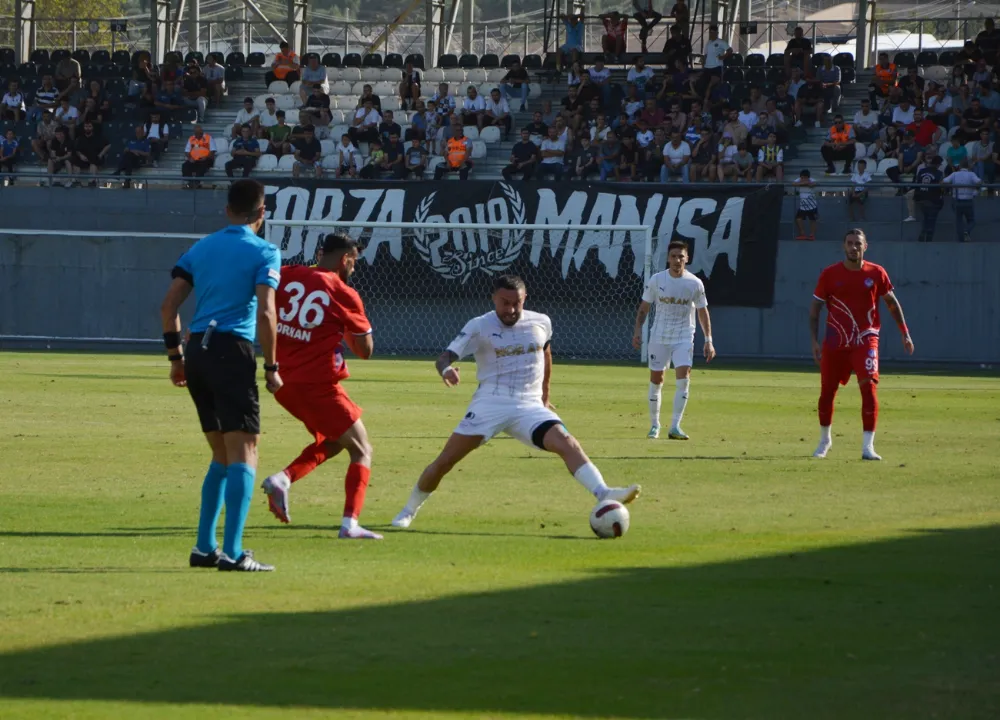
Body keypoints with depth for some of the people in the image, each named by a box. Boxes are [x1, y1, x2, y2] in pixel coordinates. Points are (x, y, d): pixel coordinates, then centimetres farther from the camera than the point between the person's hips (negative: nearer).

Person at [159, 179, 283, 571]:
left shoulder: (201, 248, 16)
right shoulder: (264, 252, 0)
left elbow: (168, 305, 12)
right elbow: (265, 313, -11)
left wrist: (175, 357, 18)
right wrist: (271, 368, -5)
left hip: (197, 351, 6)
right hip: (233, 351, -6)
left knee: (222, 456, 17)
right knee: (243, 453, -6)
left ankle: (204, 547, 17)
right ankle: (232, 552, -15)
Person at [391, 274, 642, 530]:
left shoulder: (541, 323, 7)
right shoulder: (479, 327, -3)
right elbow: (444, 357, -10)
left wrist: (545, 394, 32)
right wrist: (446, 369, -35)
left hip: (529, 407, 2)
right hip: (489, 405, -2)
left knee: (567, 444, -23)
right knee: (445, 460, -5)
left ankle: (603, 495, -36)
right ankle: (409, 511, 15)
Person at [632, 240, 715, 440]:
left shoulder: (695, 283, -3)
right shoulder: (656, 280, -3)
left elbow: (702, 312, 4)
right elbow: (644, 307, 5)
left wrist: (708, 341, 2)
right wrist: (637, 331, -4)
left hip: (684, 338, -1)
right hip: (659, 337, 1)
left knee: (683, 378, -16)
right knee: (656, 380, 6)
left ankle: (675, 427, -16)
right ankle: (654, 425, 21)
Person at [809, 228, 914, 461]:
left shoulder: (876, 273, 0)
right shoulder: (830, 274, -2)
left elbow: (892, 302, 11)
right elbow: (815, 307, 4)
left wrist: (905, 333, 8)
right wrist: (815, 341, -4)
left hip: (865, 340, -1)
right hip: (835, 343, 1)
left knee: (869, 387, -16)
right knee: (827, 391, 7)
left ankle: (868, 446, -14)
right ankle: (824, 440, 30)